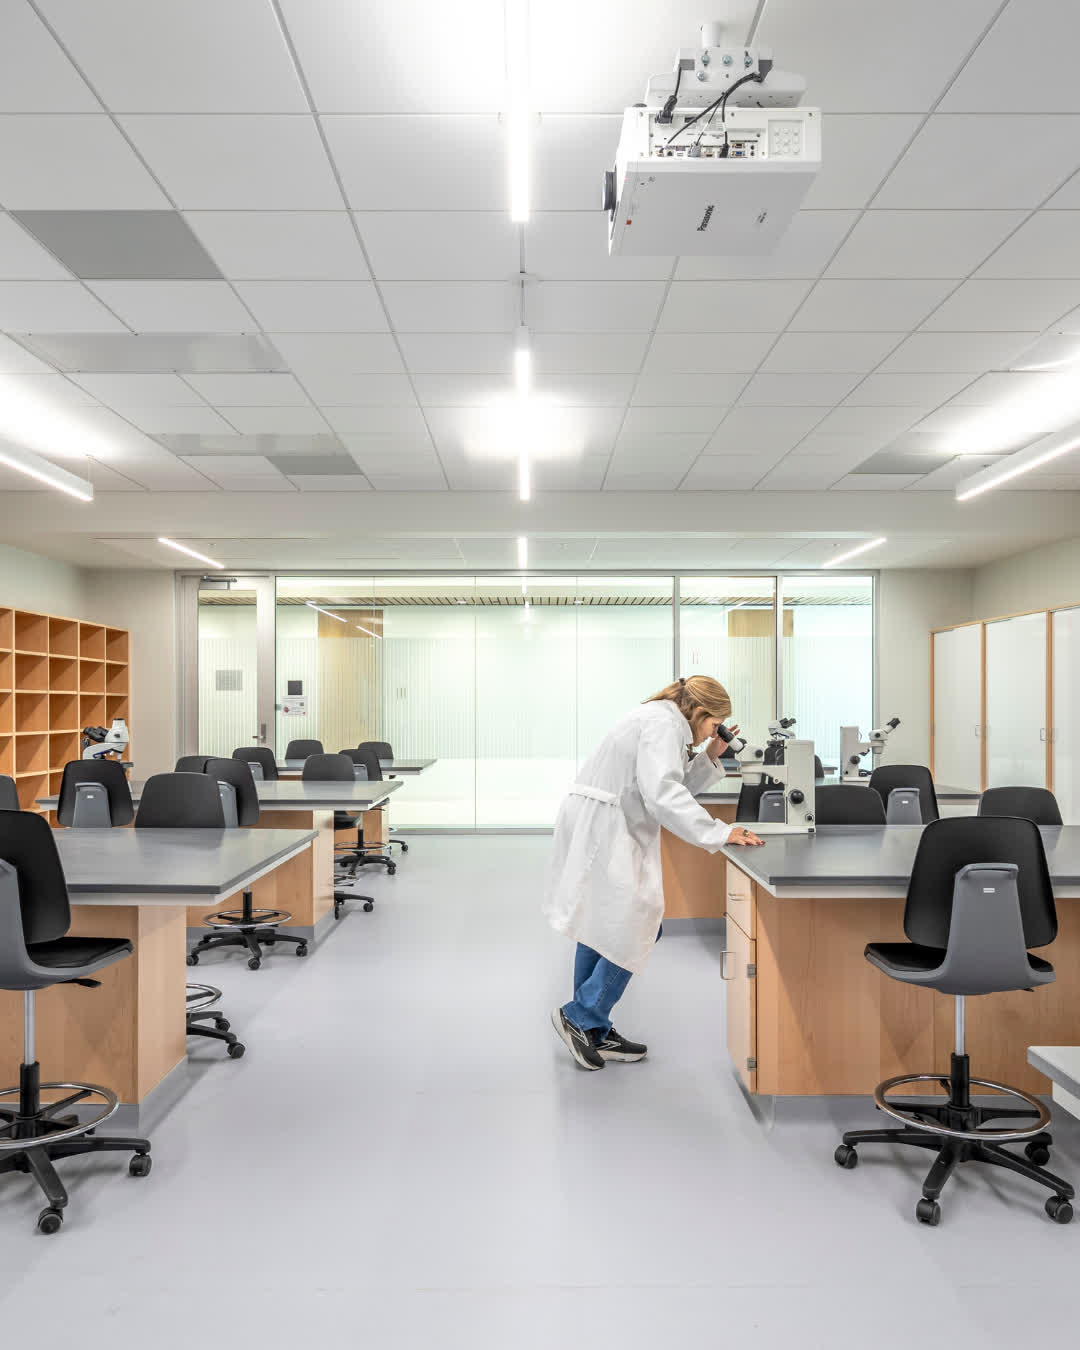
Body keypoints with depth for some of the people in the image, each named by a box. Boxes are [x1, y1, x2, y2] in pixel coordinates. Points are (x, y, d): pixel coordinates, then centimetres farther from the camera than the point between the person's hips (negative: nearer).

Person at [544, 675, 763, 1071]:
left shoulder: (663, 722, 19)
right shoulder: (663, 724, -14)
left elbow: (677, 786, 22)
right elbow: (662, 792, -27)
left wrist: (708, 758, 13)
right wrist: (719, 833, -27)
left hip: (599, 830, 11)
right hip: (601, 831, -11)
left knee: (602, 928, 15)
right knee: (634, 928, -8)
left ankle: (590, 1030, 24)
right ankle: (580, 1017, 3)